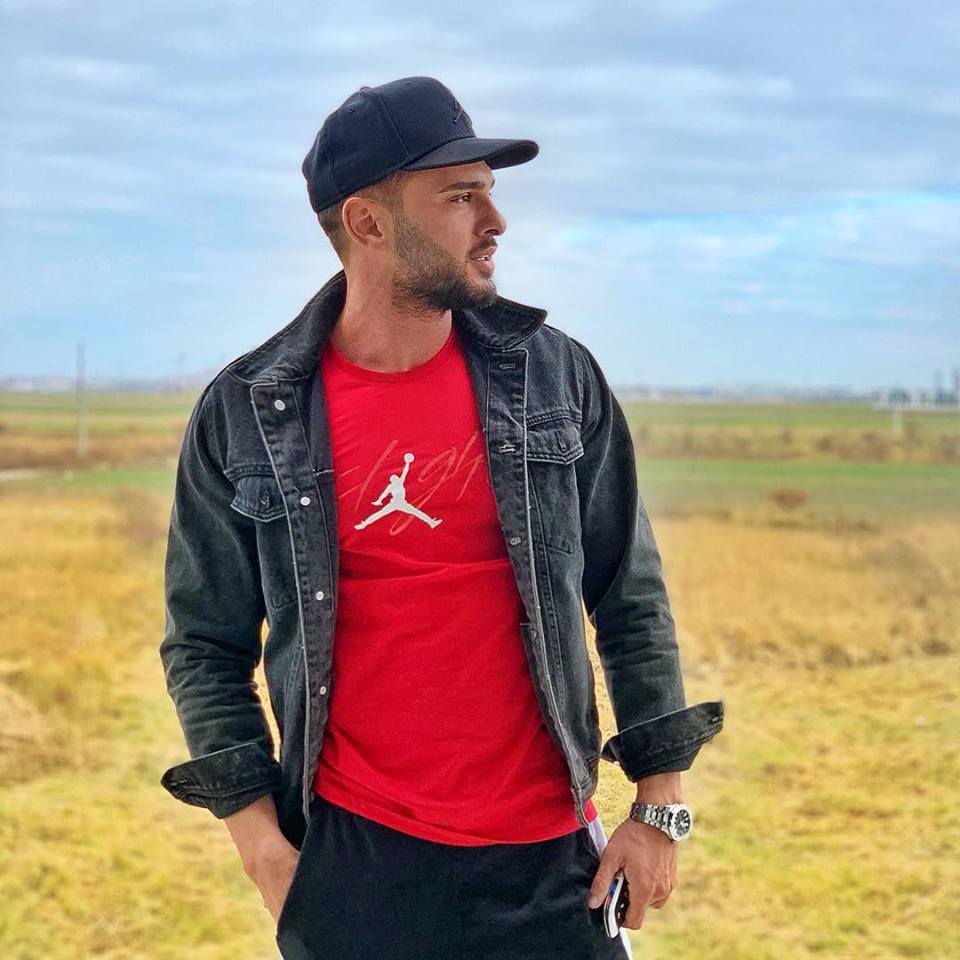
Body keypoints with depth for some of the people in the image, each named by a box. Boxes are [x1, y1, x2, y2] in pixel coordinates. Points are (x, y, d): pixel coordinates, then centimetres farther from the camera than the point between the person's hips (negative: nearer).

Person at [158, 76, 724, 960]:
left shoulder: (558, 378, 0)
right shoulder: (244, 415, -3)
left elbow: (631, 600, 3)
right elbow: (206, 642, 4)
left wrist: (662, 805, 1)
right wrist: (257, 830, -3)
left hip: (547, 857, 1)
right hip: (348, 861, -1)